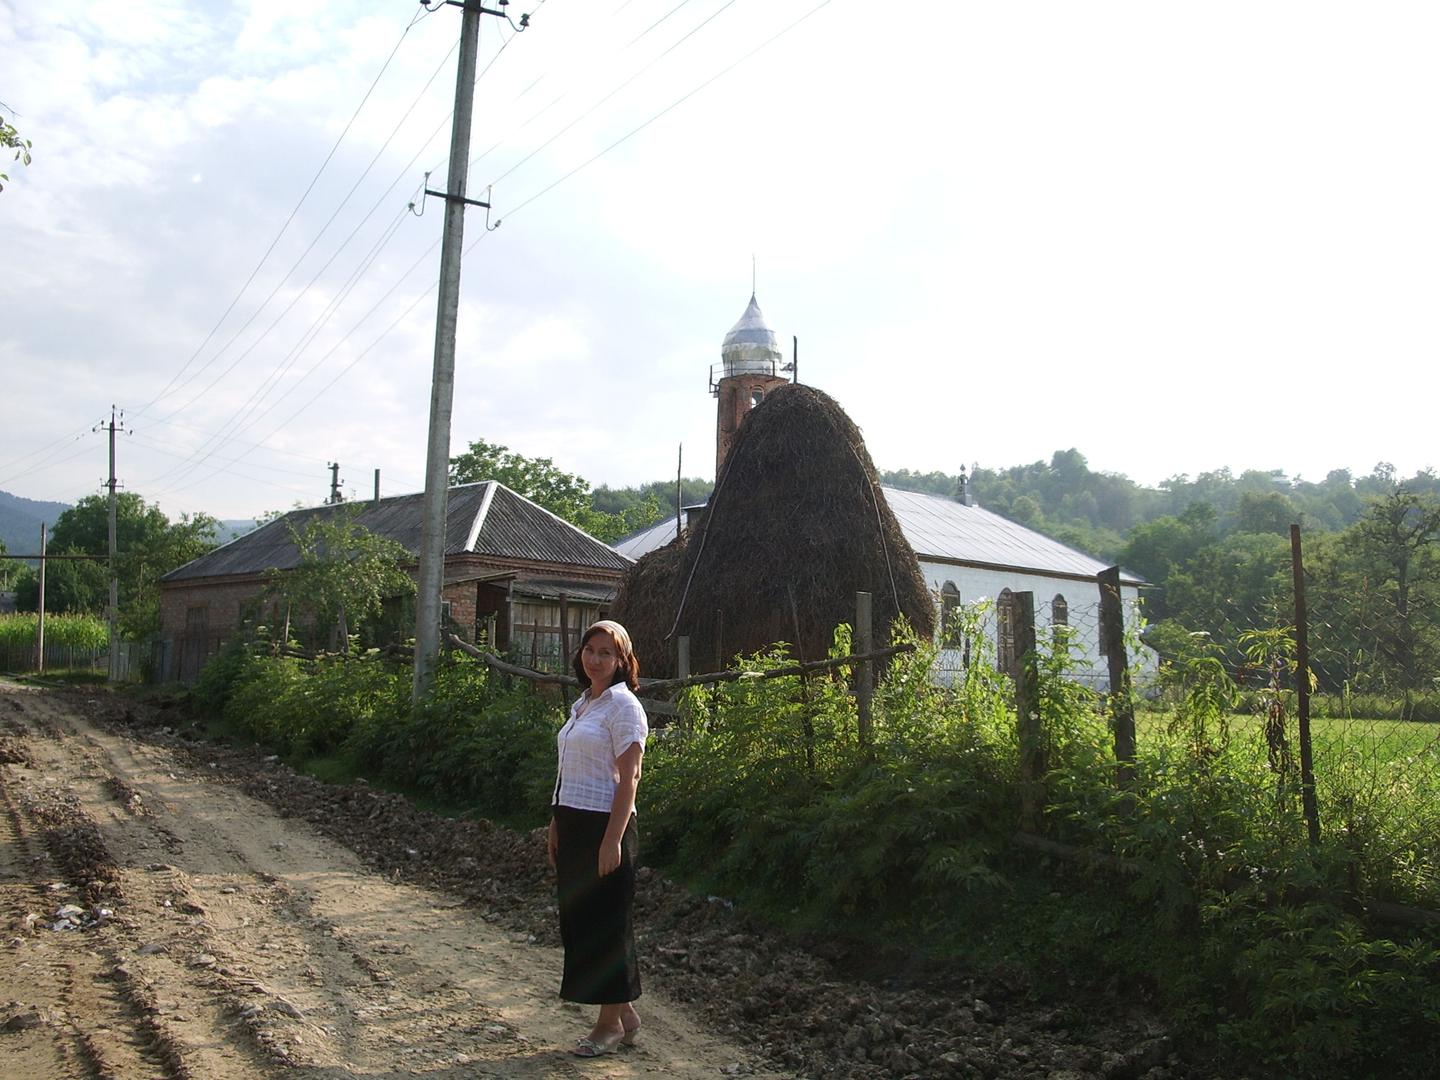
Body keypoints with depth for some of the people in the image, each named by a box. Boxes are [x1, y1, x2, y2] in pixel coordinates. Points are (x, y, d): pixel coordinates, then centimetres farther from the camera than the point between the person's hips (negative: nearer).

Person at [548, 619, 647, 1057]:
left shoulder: (623, 705, -11)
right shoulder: (581, 704, 14)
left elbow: (628, 778, -16)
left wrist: (613, 840, -20)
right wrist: (557, 824, 15)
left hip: (604, 825, -9)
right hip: (572, 824, 9)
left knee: (604, 922, 1)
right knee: (578, 918, 12)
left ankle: (611, 1022, 15)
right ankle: (624, 1015, 24)